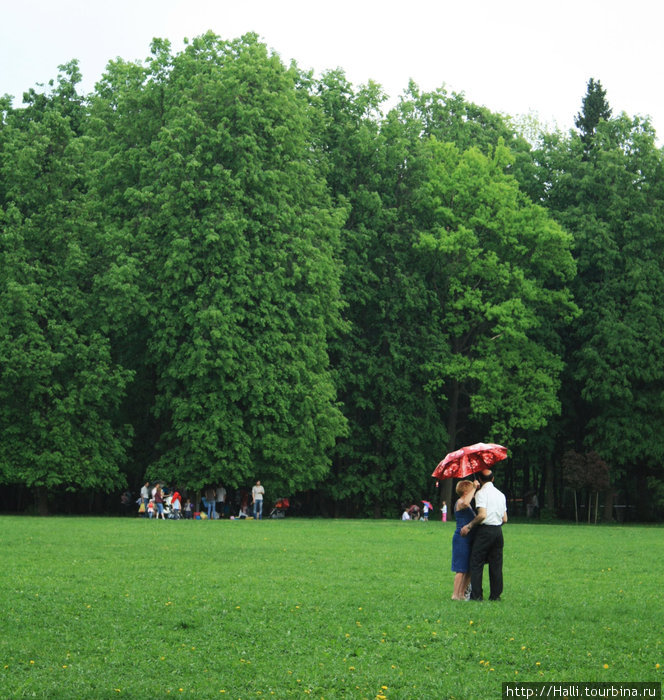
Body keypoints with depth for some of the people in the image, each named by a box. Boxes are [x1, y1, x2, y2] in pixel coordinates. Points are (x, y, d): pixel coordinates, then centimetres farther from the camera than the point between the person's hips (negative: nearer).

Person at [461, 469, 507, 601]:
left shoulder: (481, 493, -7)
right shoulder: (501, 494, 15)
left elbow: (482, 515, -19)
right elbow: (505, 519, 13)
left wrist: (469, 526, -10)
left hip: (485, 531, -6)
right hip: (498, 530, 6)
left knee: (476, 563, -1)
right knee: (496, 564, 9)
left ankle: (476, 595, -5)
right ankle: (496, 594, 9)